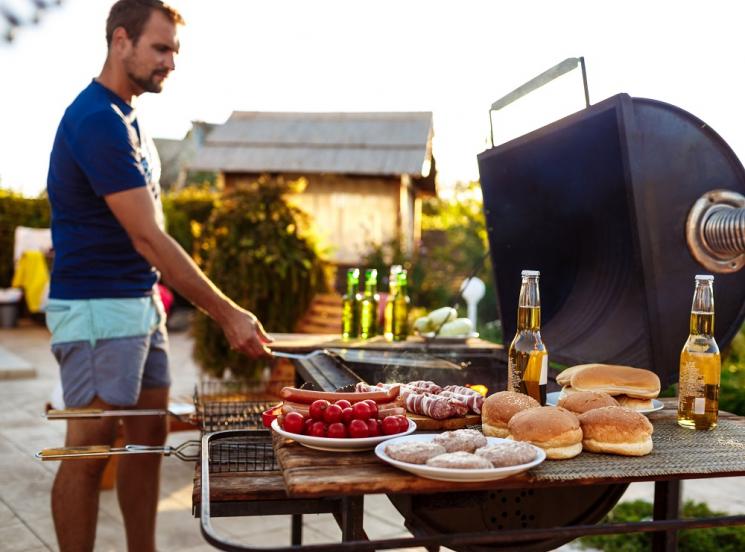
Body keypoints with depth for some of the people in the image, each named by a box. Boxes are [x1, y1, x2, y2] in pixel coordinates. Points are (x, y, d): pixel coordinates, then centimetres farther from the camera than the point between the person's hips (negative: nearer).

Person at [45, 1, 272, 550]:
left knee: (149, 435, 12)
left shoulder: (125, 115, 12)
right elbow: (148, 239, -23)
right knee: (91, 448, 0)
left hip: (141, 301, 9)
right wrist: (228, 314, -22)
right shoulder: (97, 122, -18)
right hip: (97, 307, -9)